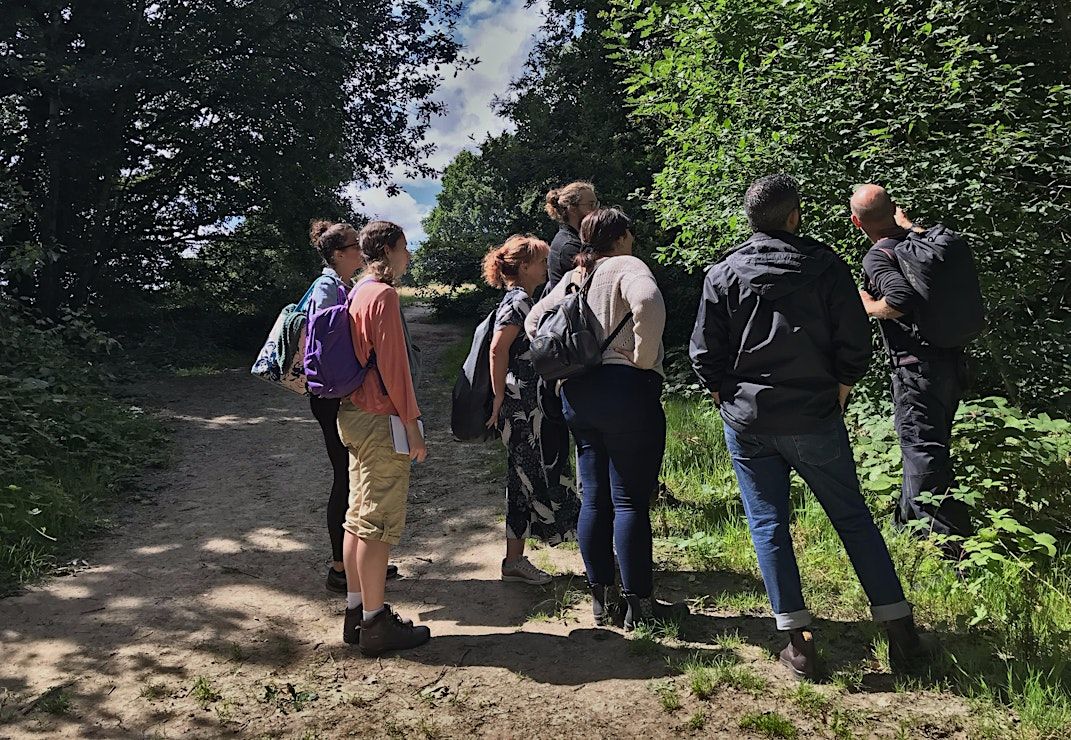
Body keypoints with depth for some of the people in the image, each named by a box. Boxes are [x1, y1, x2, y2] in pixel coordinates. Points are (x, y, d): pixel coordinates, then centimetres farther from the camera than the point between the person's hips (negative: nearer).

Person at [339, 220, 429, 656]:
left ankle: (356, 612, 24)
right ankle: (376, 624, 6)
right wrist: (412, 426, -15)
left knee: (359, 518, 14)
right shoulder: (383, 295, -14)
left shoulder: (359, 293, 16)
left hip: (356, 415, 10)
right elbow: (393, 367, -19)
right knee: (379, 523, -3)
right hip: (380, 421, -10)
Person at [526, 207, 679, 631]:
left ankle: (600, 597, 21)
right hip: (627, 389, -7)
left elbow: (533, 320, 24)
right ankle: (638, 604, 7)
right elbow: (648, 302, -26)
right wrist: (644, 359, -16)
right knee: (631, 501, -1)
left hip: (577, 393, 7)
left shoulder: (572, 279, 16)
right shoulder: (626, 266, -5)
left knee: (594, 498, 12)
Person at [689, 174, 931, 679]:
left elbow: (704, 354, -1)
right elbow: (855, 344, -3)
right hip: (814, 420, 0)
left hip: (747, 422, 0)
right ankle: (899, 628, 17)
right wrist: (835, 398, 10)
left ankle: (798, 640, 7)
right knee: (853, 517, 12)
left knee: (768, 524, 7)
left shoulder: (723, 274, 0)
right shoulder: (826, 266, -1)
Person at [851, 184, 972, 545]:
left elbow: (903, 298, -28)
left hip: (918, 366, -9)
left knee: (923, 453, -5)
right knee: (932, 445, 21)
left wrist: (868, 305, -11)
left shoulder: (877, 256, -14)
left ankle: (947, 544, -4)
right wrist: (906, 223, 43)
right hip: (953, 359, 9)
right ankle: (908, 522, 37)